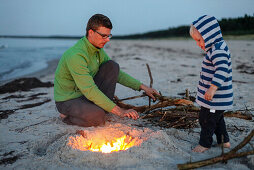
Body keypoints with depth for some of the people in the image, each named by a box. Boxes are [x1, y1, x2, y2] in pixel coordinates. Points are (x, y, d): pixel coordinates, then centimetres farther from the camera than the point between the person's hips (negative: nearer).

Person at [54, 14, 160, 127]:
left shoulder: (98, 49, 0)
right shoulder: (76, 55, -29)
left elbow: (116, 73, 9)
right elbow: (89, 91, -33)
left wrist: (142, 87, 0)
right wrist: (119, 111, -33)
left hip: (86, 93, 8)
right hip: (67, 101, -7)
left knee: (112, 66, -8)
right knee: (97, 116, -37)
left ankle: (103, 109, -5)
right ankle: (68, 116, -4)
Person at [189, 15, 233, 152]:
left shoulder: (218, 50, -24)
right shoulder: (217, 48, 10)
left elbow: (222, 70, -36)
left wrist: (212, 88, -40)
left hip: (215, 99, -10)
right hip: (217, 98, 10)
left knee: (206, 119, 3)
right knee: (217, 118, 22)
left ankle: (205, 143, 19)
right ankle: (224, 141, 36)